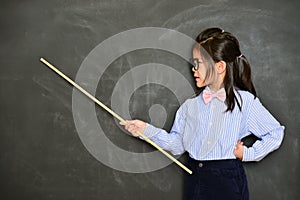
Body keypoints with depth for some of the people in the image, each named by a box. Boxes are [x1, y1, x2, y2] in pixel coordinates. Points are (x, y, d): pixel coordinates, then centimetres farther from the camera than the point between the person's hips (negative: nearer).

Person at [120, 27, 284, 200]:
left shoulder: (245, 100, -6)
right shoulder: (191, 104, 4)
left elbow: (276, 133, 1)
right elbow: (177, 145, 5)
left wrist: (248, 153, -5)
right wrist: (148, 130, -4)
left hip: (228, 181, -3)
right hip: (195, 179, 3)